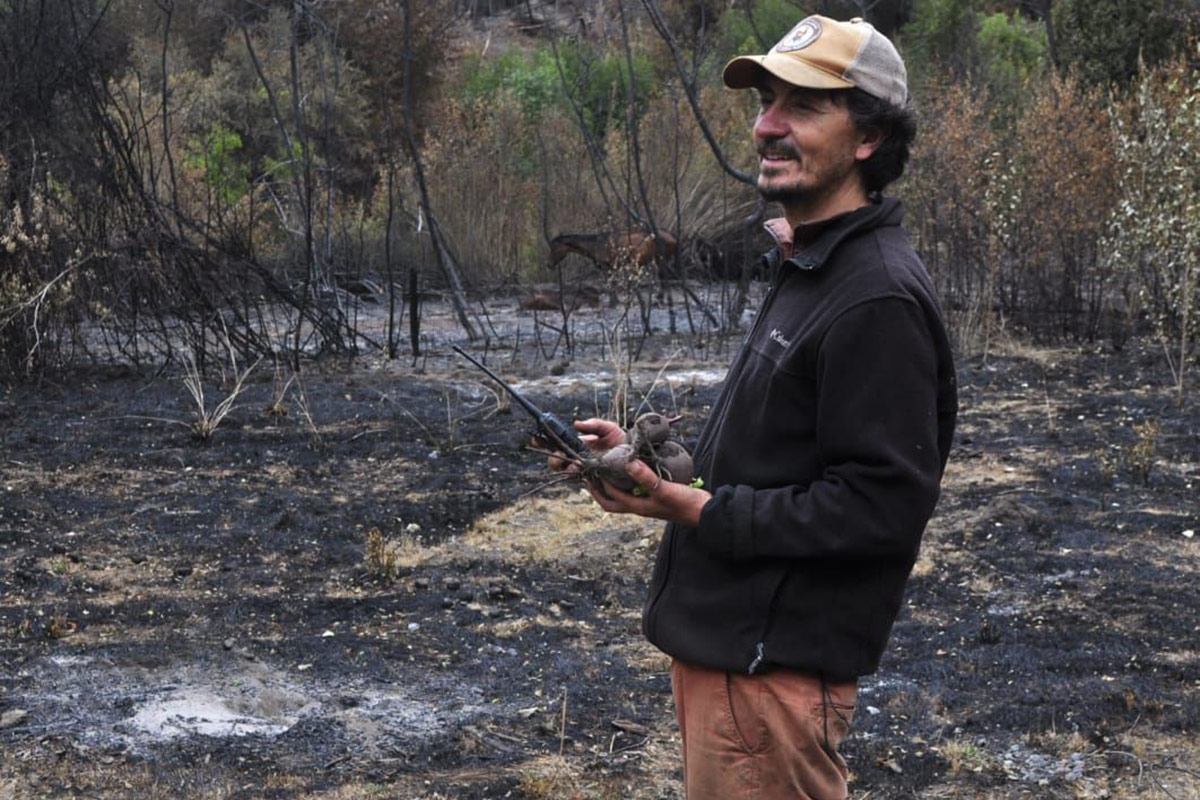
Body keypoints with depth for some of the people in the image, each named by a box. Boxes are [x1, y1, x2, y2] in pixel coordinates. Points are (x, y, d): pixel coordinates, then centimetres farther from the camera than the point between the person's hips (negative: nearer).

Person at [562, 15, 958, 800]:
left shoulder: (879, 298, -20)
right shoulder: (807, 269, 13)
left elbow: (882, 504, -24)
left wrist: (700, 512, -21)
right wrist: (647, 464, 6)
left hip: (775, 668, -10)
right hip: (721, 639, 10)